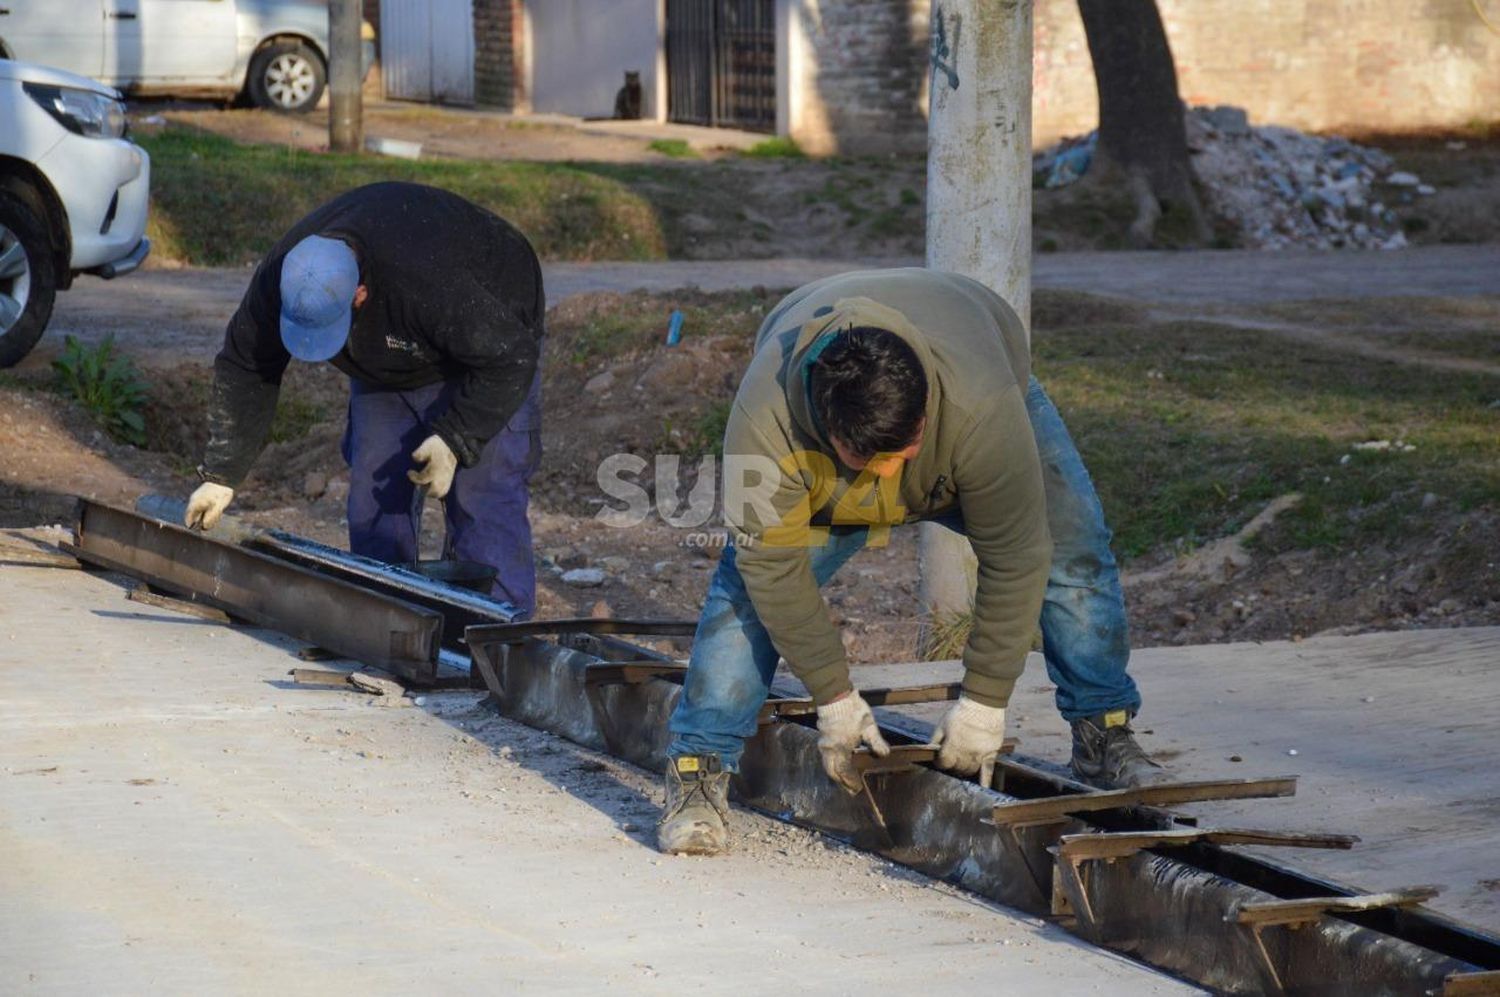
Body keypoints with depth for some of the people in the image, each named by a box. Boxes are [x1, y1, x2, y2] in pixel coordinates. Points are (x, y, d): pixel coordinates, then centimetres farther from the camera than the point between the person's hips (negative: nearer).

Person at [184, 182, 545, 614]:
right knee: (373, 497, 3)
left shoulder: (428, 283, -45)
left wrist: (454, 440, -32)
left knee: (482, 501, -15)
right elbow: (243, 371, -11)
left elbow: (509, 358, -32)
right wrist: (220, 474, -12)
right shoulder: (276, 282, -27)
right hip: (388, 362, 6)